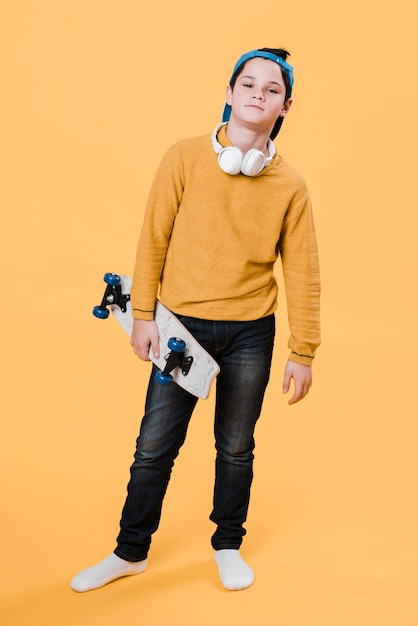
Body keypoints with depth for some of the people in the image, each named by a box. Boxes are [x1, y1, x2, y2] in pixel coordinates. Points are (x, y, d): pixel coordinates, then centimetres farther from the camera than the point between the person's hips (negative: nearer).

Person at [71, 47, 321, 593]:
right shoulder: (185, 159, -5)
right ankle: (130, 552, 26)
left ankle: (228, 546, 35)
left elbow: (302, 274, 0)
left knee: (236, 449, 13)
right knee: (154, 447, 7)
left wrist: (303, 353, 1)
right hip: (183, 325, 0)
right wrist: (143, 315, -4)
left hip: (250, 333, 1)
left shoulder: (290, 187, -3)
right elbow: (154, 239, -2)